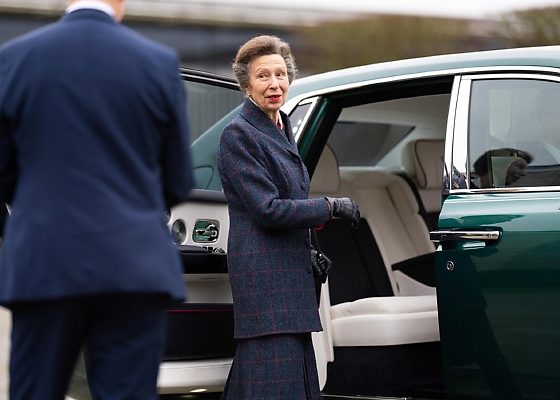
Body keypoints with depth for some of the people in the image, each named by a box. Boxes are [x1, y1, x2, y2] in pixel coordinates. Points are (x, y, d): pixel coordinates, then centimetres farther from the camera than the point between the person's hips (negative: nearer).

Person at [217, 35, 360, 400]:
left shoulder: (283, 127, 16)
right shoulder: (238, 135, -12)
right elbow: (267, 210, -17)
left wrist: (311, 253, 18)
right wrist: (331, 206, -11)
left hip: (290, 269, 9)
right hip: (264, 271, -9)